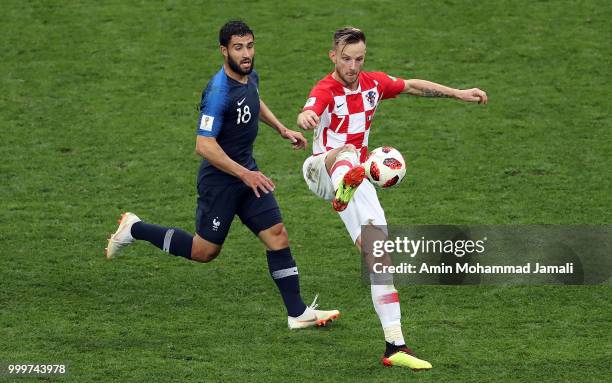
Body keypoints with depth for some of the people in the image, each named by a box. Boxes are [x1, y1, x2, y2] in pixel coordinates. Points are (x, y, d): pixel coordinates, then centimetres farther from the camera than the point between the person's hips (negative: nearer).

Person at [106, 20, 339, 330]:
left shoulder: (250, 77, 2)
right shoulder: (219, 92, -26)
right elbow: (204, 145, -30)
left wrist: (283, 130, 21)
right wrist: (244, 174, -29)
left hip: (247, 171, 8)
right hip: (220, 179, -8)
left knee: (277, 236, 0)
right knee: (204, 251, 5)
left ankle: (297, 313, 4)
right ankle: (135, 230, 22)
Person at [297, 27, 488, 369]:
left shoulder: (373, 83, 5)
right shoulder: (326, 90, -15)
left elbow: (413, 86, 21)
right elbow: (308, 114, -37)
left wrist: (458, 93, 18)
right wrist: (306, 118, -62)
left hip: (358, 177, 6)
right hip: (321, 171, -6)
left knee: (377, 252, -4)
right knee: (345, 153, -41)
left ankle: (395, 346, -4)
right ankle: (343, 191, -82)